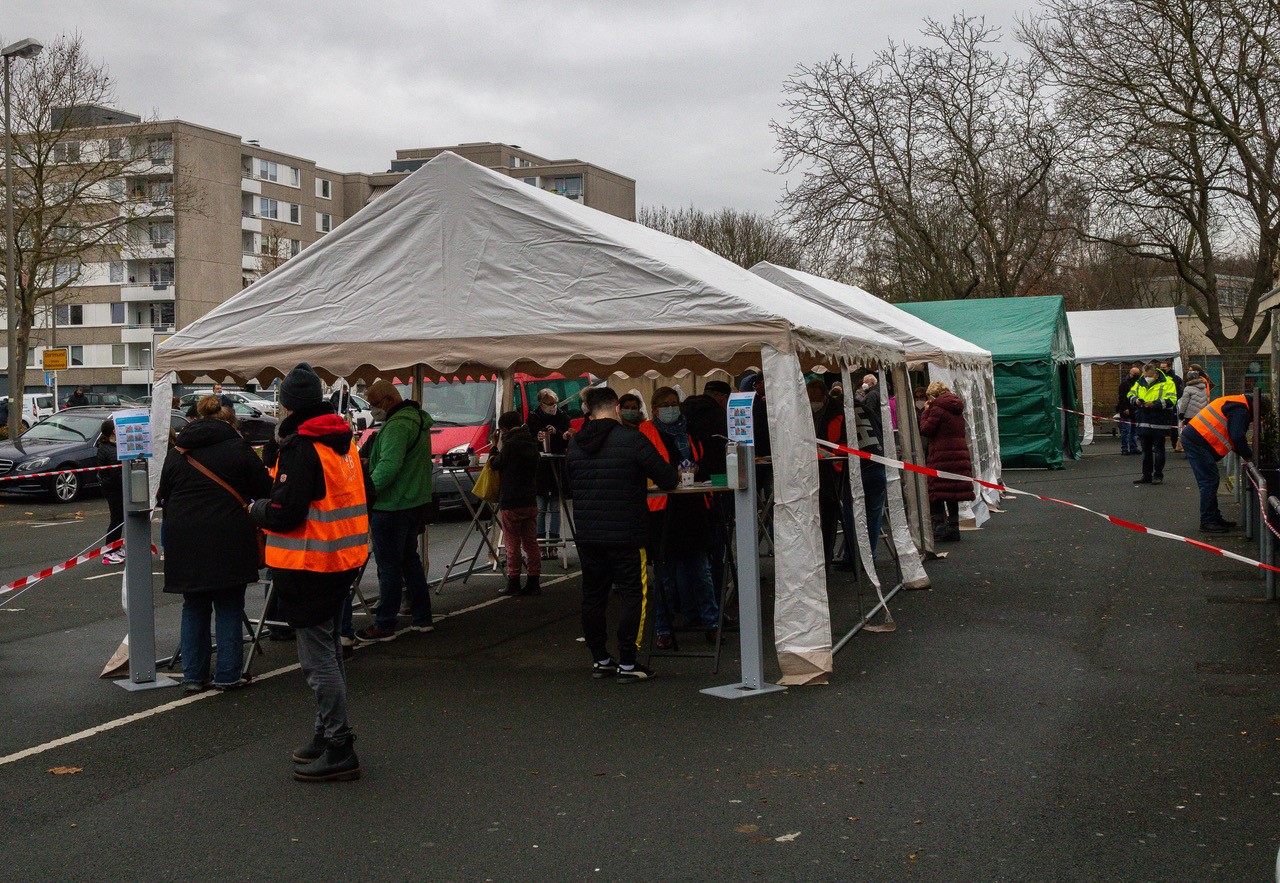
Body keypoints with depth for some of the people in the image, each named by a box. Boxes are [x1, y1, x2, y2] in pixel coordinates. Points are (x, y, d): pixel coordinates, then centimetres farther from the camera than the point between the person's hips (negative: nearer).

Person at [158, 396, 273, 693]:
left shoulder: (176, 454, 11)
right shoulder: (238, 448, 0)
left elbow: (164, 497, 15)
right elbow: (264, 489, 1)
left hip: (185, 542, 3)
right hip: (228, 542, -3)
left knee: (193, 607, 13)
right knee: (229, 608, 5)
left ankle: (193, 675, 14)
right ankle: (227, 675, 6)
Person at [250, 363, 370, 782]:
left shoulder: (301, 449, -18)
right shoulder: (344, 443, 10)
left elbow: (284, 514, -22)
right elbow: (365, 495, 20)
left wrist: (258, 508, -2)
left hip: (309, 567, -9)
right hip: (344, 560, 10)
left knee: (317, 659, -4)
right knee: (329, 651, 20)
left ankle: (339, 751, -2)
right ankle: (328, 734, 30)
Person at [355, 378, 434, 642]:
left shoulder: (397, 425, -20)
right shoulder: (418, 419, 13)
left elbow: (389, 466, -30)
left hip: (392, 507, -10)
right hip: (416, 502, 10)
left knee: (389, 567, -1)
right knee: (410, 560, 18)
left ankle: (384, 626, 6)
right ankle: (421, 618, 24)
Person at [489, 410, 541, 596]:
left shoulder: (510, 444, -13)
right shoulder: (531, 443, 9)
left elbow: (495, 464, -3)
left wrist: (498, 447, 10)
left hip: (511, 503, -7)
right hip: (530, 502, 7)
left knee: (512, 545, 1)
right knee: (531, 544, 8)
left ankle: (513, 583, 5)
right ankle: (533, 583, 9)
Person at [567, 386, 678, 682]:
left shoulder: (575, 444, 6)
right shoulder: (632, 441, -11)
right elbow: (668, 480, -9)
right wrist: (671, 472, 13)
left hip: (586, 533, 5)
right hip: (625, 533, -5)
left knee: (593, 596, 13)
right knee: (633, 595, 3)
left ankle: (600, 660, 21)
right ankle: (627, 663, 1)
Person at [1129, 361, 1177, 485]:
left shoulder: (1166, 383, -7)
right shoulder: (1140, 383, 10)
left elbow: (1171, 400, -15)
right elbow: (1130, 395, 18)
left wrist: (1155, 404, -24)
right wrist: (1135, 400, -5)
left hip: (1159, 424, -6)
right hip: (1143, 423, 6)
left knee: (1158, 450, 2)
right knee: (1146, 450, 12)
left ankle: (1158, 476, 9)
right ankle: (1146, 475, 20)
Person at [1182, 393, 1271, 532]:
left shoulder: (1238, 405, 21)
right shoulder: (1241, 410, -13)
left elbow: (1235, 436, 25)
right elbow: (1237, 437, -21)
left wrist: (1245, 454, 14)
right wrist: (1249, 456, -6)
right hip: (1197, 441, -11)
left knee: (1210, 481, 16)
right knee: (1210, 481, -9)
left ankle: (1214, 518, 23)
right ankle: (1207, 522, -5)